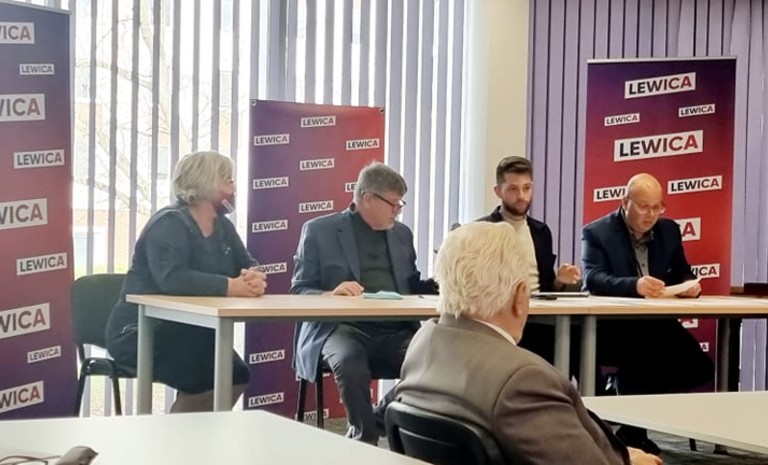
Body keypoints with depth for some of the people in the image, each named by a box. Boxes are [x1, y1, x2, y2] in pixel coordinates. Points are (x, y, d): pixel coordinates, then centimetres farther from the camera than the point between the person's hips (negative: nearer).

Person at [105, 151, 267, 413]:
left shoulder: (222, 226, 10)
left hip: (186, 332, 8)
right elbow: (172, 278, -34)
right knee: (213, 378, -24)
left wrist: (254, 278, -22)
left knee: (234, 376, -10)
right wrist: (232, 287, -35)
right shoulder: (169, 224, -18)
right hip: (139, 332, -8)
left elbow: (248, 265, 4)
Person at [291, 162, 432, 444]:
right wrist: (331, 294, -20)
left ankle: (368, 429, -10)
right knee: (350, 363, -39)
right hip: (342, 327, -4)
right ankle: (365, 437, -17)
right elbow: (299, 292, 1)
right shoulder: (319, 230, 5)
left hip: (395, 330, 4)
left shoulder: (402, 233, 20)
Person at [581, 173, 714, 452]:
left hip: (656, 324, 6)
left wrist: (690, 285, -12)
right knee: (640, 353, -37)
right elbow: (594, 279, -20)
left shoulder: (669, 230, 11)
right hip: (609, 326, -5)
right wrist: (635, 285, -38)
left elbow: (682, 274, 14)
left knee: (699, 368, -18)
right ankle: (632, 428, -15)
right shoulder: (596, 233, -6)